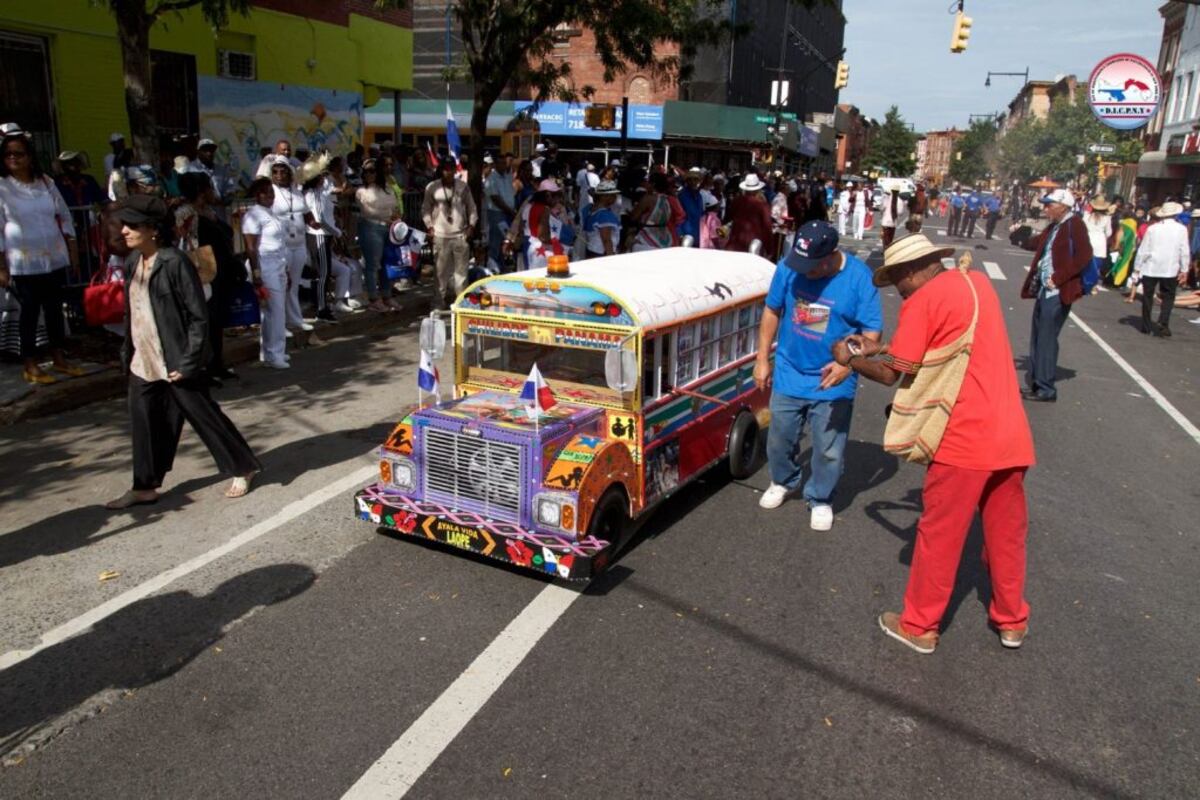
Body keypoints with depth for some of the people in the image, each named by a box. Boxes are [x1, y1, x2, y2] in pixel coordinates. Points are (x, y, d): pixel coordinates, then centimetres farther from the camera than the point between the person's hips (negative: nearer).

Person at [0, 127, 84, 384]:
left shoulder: (45, 182, 6)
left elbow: (64, 217, 12)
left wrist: (73, 250, 8)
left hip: (55, 258, 4)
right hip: (23, 263, -4)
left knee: (55, 309, 11)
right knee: (30, 312, 2)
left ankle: (59, 358, 24)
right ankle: (30, 365, 13)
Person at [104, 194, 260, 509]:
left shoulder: (175, 263, -14)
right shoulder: (132, 264, 9)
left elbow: (198, 316, -15)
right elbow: (131, 313, 17)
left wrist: (188, 363, -18)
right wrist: (127, 353, 13)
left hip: (175, 362, -7)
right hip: (142, 363, 7)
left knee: (204, 416, 4)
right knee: (145, 424, 12)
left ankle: (242, 469, 20)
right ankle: (145, 487, 25)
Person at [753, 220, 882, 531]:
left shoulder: (859, 278, -17)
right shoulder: (788, 267, -11)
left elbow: (872, 331, -13)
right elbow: (772, 311, 2)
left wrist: (848, 362, -29)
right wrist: (763, 359, 3)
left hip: (832, 382, -2)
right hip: (788, 375, 2)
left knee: (829, 450, 8)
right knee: (780, 439, 17)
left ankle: (820, 500, 32)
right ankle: (783, 482, 45)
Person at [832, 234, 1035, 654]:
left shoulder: (923, 301, -11)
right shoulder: (977, 281, 12)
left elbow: (890, 374, -9)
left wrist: (849, 359, 8)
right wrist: (880, 348, 20)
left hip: (964, 438, -7)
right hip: (1011, 434, 7)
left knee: (939, 536, 7)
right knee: (1006, 531, 19)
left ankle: (919, 626, 20)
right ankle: (1011, 620, 34)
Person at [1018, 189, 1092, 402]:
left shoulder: (1075, 225, -11)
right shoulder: (1054, 226, 13)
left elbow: (1083, 257, -20)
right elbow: (1037, 243, 27)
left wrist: (1058, 278, -19)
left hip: (1058, 292, -9)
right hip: (1044, 289, 9)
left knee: (1046, 339, -5)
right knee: (1037, 338, 14)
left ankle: (1046, 389, 3)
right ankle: (1034, 382, 24)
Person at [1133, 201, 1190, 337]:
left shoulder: (1153, 228, -1)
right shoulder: (1181, 229, -2)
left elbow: (1143, 250, -1)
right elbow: (1185, 252, -4)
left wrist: (1137, 267, 6)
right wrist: (1184, 270, 2)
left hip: (1150, 268, 1)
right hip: (1170, 269, -1)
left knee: (1148, 296, 11)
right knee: (1168, 297, 9)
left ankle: (1147, 325, 16)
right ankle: (1163, 323, -6)